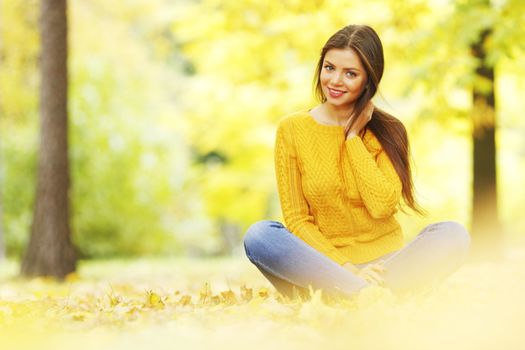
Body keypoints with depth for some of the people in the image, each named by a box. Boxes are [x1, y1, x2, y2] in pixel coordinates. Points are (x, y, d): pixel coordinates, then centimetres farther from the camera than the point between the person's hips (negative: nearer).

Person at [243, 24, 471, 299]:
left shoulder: (387, 131, 4)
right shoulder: (292, 130, 1)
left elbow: (382, 206, -12)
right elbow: (296, 220, -3)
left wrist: (353, 137, -8)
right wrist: (346, 268, -16)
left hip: (385, 263, 1)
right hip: (324, 269, -1)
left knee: (454, 235, -24)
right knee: (258, 235, -29)